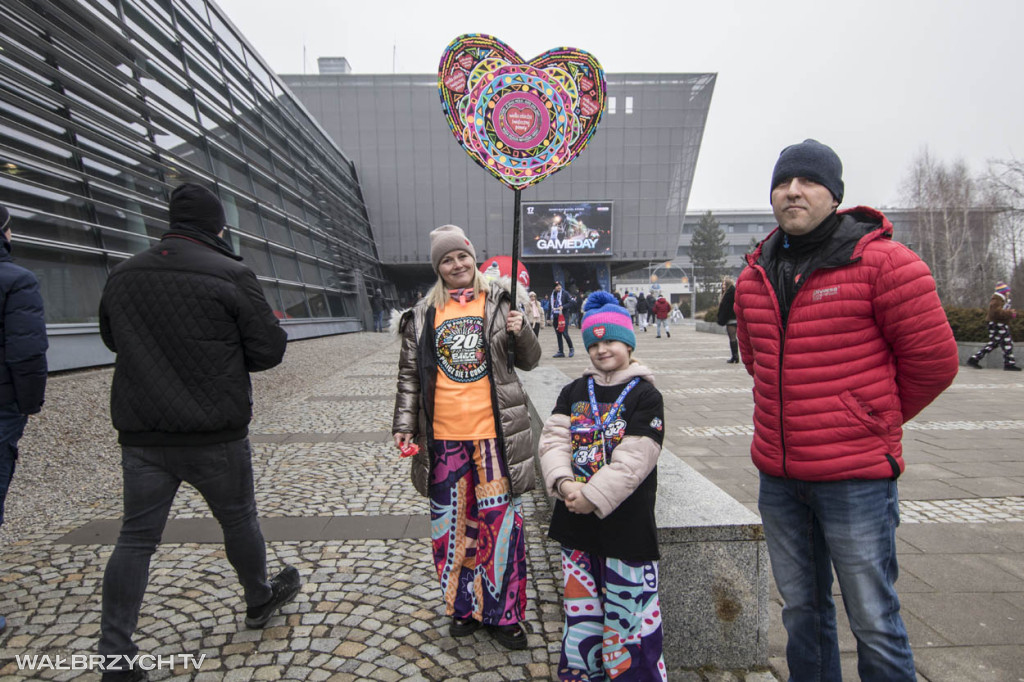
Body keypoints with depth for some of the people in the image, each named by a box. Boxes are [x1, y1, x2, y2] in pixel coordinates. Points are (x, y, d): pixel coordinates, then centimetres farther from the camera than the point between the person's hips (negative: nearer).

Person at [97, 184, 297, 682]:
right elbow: (269, 350, -11)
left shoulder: (123, 276, 5)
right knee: (238, 521, 16)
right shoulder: (231, 275, -13)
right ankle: (260, 600, 37)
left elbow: (113, 339, 21)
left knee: (136, 538, 13)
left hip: (141, 436, 5)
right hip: (214, 437, -4)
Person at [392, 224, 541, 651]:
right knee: (453, 521, 12)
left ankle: (502, 614, 23)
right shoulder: (423, 315, 7)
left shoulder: (498, 303, 4)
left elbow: (529, 361, 6)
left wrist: (521, 333, -13)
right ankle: (464, 606, 34)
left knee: (501, 519, 4)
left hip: (494, 432, -1)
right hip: (444, 437, 2)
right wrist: (404, 425, 7)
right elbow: (410, 374, 11)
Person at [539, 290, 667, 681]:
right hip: (575, 522, 5)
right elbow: (553, 439, -1)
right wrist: (563, 481, -18)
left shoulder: (645, 395, -7)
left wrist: (593, 497, -18)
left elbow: (634, 460, -15)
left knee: (626, 613, 4)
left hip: (626, 525, -4)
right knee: (580, 610, 17)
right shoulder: (574, 393, 9)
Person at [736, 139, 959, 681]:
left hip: (856, 476, -5)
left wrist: (875, 421, 7)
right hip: (777, 475, 5)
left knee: (874, 623, 7)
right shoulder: (755, 276, 7)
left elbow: (933, 360, -4)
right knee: (801, 612, 20)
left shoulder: (882, 261, -10)